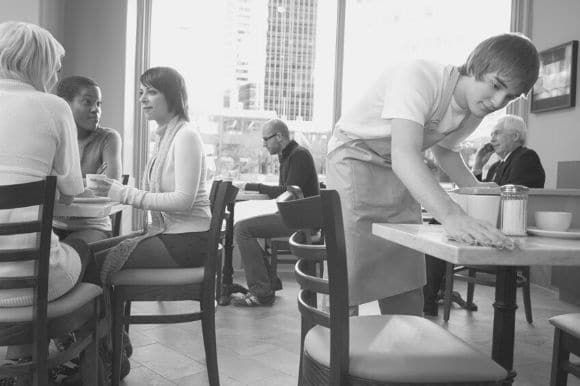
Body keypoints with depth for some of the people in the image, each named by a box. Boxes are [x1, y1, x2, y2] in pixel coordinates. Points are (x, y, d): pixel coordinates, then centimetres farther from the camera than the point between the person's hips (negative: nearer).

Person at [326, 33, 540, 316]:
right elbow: (404, 154, -42)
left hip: (400, 175, 7)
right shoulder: (418, 77, -28)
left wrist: (476, 188, -1)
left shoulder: (474, 112, -4)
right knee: (347, 275, -13)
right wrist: (452, 216, -54)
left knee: (406, 281, 7)